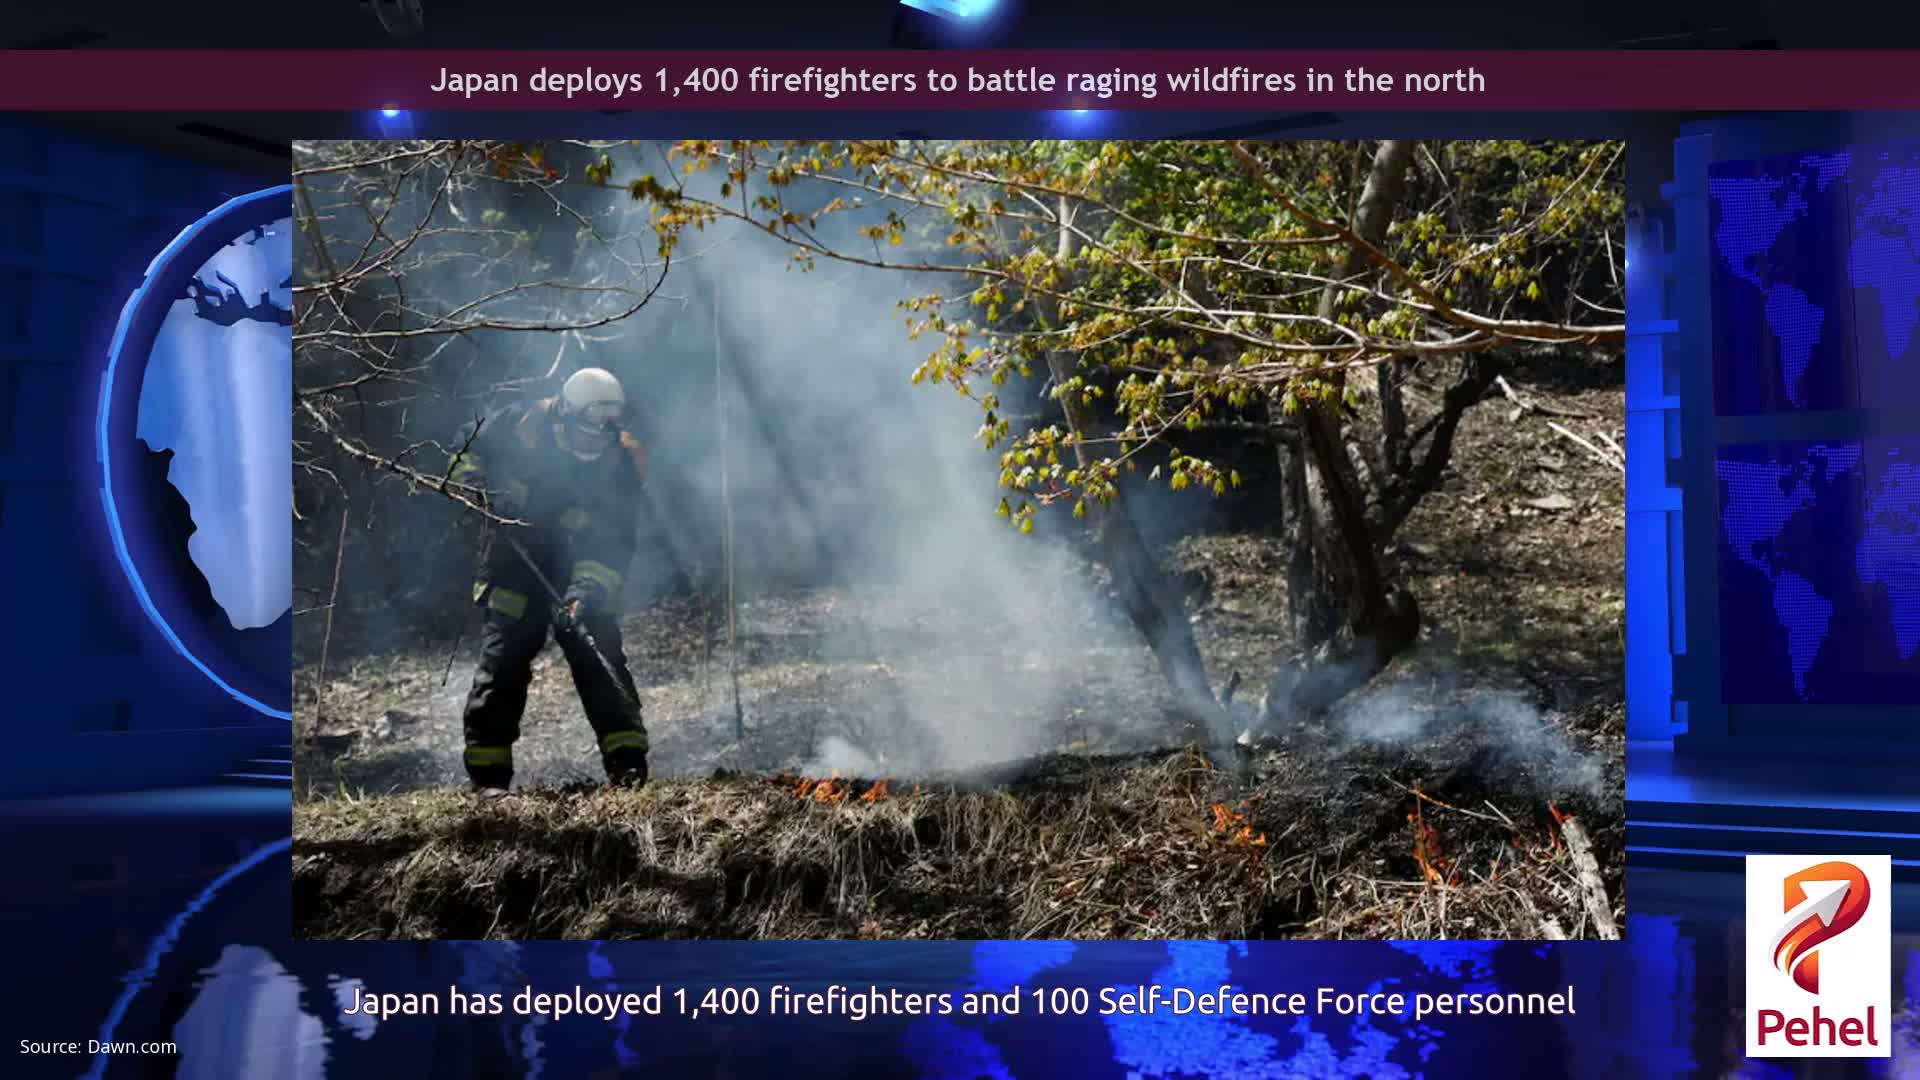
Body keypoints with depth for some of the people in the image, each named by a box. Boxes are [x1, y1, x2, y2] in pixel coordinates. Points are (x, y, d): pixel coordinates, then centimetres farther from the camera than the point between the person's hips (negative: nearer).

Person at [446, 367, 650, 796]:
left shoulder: (623, 465, -16)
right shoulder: (524, 426, -14)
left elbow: (612, 545, -20)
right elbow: (468, 446, 6)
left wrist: (585, 592, -34)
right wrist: (476, 483, -14)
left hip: (581, 572, 0)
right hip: (518, 564, 0)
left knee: (599, 653, -14)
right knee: (502, 659, -5)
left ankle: (627, 759, -12)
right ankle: (487, 771, 2)